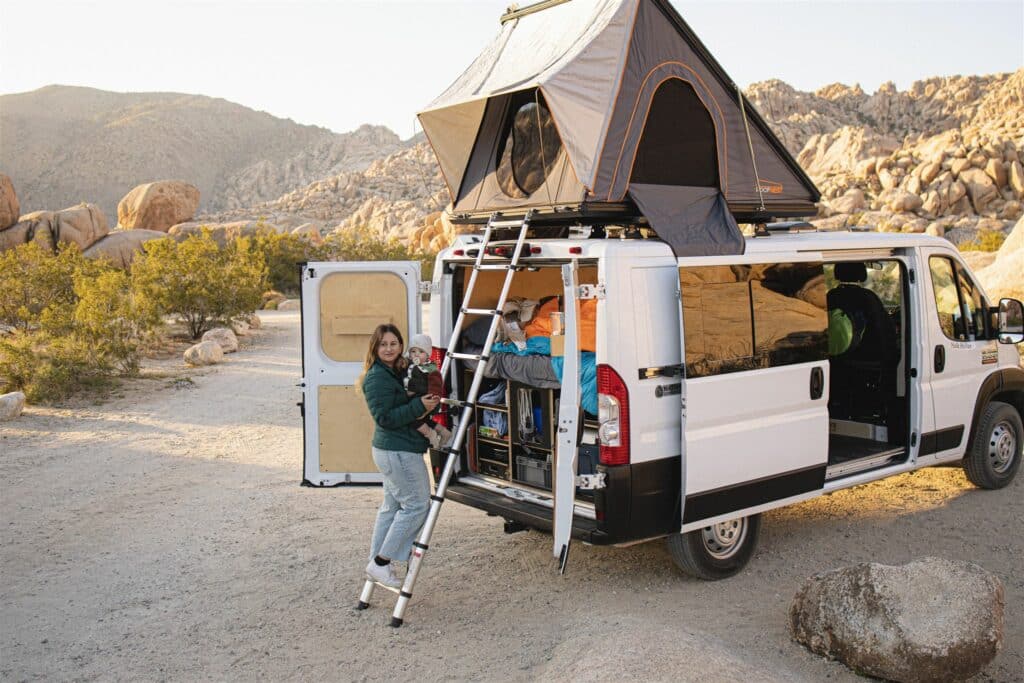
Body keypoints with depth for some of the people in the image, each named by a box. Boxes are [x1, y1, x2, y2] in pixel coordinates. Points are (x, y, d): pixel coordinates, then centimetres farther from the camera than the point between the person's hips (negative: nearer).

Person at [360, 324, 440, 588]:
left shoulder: (399, 372, 12)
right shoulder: (377, 377, -17)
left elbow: (404, 407, 22)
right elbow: (385, 418, -22)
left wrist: (428, 402, 2)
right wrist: (419, 406, -25)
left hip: (393, 450, 10)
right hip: (400, 452, -10)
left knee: (392, 506, 17)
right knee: (418, 504, -4)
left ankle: (376, 562, 26)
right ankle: (381, 562, 1)